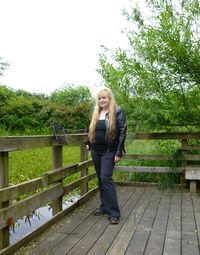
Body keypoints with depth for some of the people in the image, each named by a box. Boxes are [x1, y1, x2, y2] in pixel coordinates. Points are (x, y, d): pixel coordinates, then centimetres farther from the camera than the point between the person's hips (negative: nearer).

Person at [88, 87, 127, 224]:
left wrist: (119, 153, -17)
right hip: (96, 151, 7)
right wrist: (90, 145, 17)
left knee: (106, 179, -12)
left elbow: (122, 132, -13)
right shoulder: (96, 113, 11)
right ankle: (104, 206, 26)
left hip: (109, 151, -6)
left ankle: (114, 213, -4)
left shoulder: (117, 112, -8)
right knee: (100, 179, 12)